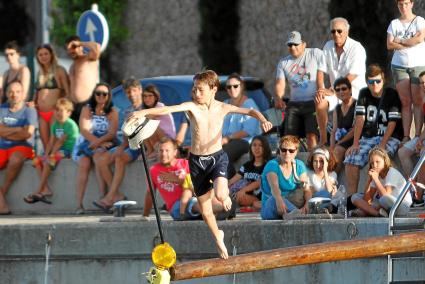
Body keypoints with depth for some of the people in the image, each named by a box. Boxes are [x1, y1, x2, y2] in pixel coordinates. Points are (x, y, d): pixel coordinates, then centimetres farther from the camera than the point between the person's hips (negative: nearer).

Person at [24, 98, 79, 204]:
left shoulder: (70, 125, -14)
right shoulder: (55, 125, 12)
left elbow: (60, 141, -18)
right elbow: (51, 141, 7)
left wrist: (51, 155, -19)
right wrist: (46, 154, -8)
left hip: (69, 150, -9)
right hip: (59, 151, 9)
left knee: (48, 162, -29)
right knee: (37, 160, -5)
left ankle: (38, 192, -27)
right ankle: (45, 189, -16)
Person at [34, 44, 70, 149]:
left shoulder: (59, 70, 0)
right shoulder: (40, 73, 16)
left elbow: (68, 92, -4)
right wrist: (33, 103, 8)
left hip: (54, 112, -6)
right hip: (41, 114, 6)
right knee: (45, 144, 6)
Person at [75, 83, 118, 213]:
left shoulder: (112, 112, 9)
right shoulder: (87, 110, 10)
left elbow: (112, 133, -4)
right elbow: (84, 131, -3)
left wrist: (98, 142, -21)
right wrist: (100, 142, -17)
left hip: (106, 144, -1)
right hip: (88, 144, 1)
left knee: (98, 155, -34)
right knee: (84, 163, -28)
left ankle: (104, 196, -37)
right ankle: (79, 203, -33)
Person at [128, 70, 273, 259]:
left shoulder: (222, 108, -5)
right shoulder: (192, 107, -10)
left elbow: (250, 111, 1)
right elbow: (169, 109, -25)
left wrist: (263, 120, -19)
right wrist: (144, 112, -38)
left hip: (217, 157, -1)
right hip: (196, 160, 1)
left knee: (220, 195, -28)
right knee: (205, 210, 9)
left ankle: (226, 193, 11)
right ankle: (218, 238, 36)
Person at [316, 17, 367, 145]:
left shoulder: (356, 48, -11)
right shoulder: (328, 46, 9)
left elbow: (351, 77, -18)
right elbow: (321, 71, 8)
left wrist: (332, 91, -21)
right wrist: (321, 89, -10)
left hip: (354, 90, -5)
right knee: (320, 103, -23)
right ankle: (323, 140, -12)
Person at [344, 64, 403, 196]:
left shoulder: (391, 95, -8)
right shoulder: (364, 94, 6)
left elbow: (392, 123, -13)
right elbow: (360, 119, 0)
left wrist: (382, 144, -23)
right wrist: (355, 144, -9)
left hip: (390, 137, -5)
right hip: (368, 137, 5)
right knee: (351, 159, -18)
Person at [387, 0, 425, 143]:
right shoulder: (394, 24, 12)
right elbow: (389, 45, 2)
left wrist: (400, 41, -5)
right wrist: (410, 43, -6)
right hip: (399, 65, 3)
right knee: (405, 102, -1)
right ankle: (406, 136, -2)